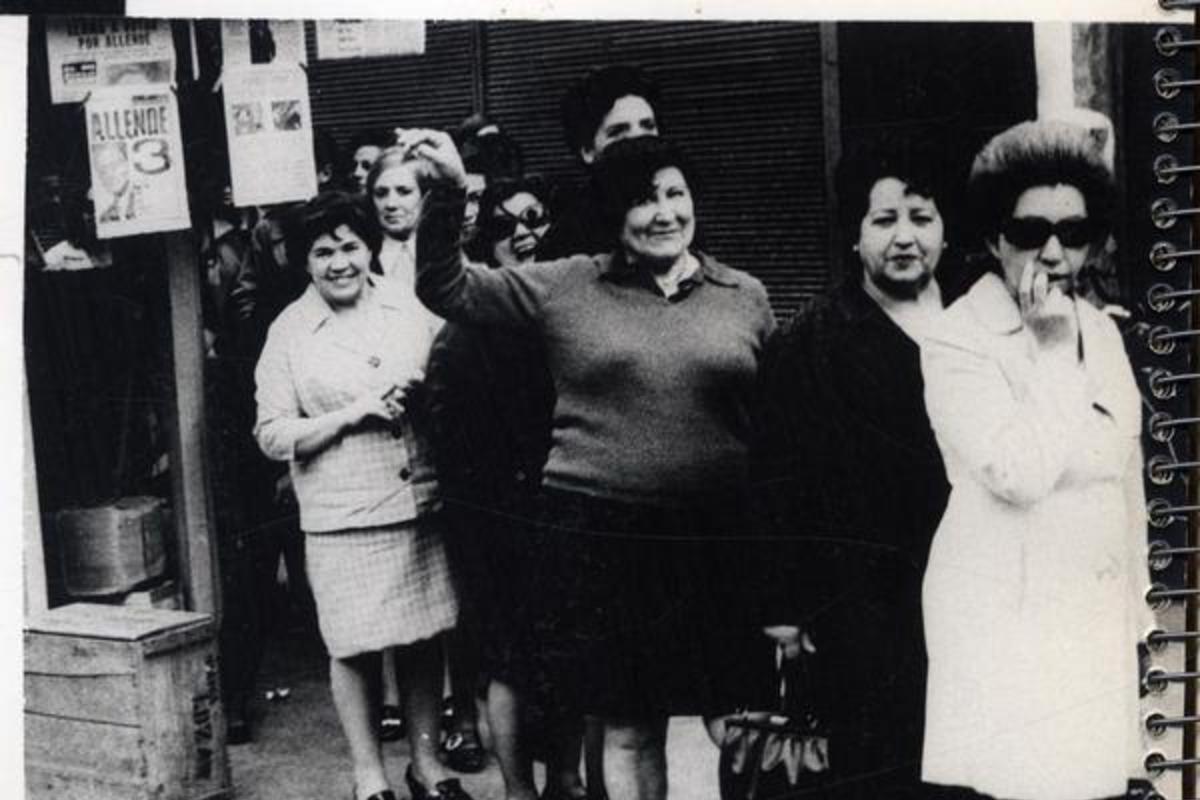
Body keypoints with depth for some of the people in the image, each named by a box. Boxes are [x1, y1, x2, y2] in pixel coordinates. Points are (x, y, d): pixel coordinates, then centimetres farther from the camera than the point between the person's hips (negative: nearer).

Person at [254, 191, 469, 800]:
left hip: (421, 503, 3)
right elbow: (273, 435, -3)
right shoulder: (289, 331, -1)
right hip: (342, 516, -2)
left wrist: (421, 395, -7)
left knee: (425, 638, 10)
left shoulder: (407, 310, 6)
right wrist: (352, 413, -14)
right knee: (354, 647, 3)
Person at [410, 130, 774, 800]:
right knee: (628, 730, 9)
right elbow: (447, 289, 2)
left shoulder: (746, 297, 7)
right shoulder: (565, 287, 3)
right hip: (599, 536, -1)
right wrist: (448, 193, -12)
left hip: (715, 541, 1)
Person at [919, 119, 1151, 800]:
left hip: (1098, 615, 6)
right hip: (1006, 619, -6)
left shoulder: (1103, 331, 9)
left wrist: (1136, 602, 20)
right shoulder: (958, 342, -12)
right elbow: (1019, 475, -23)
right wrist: (1051, 349, -19)